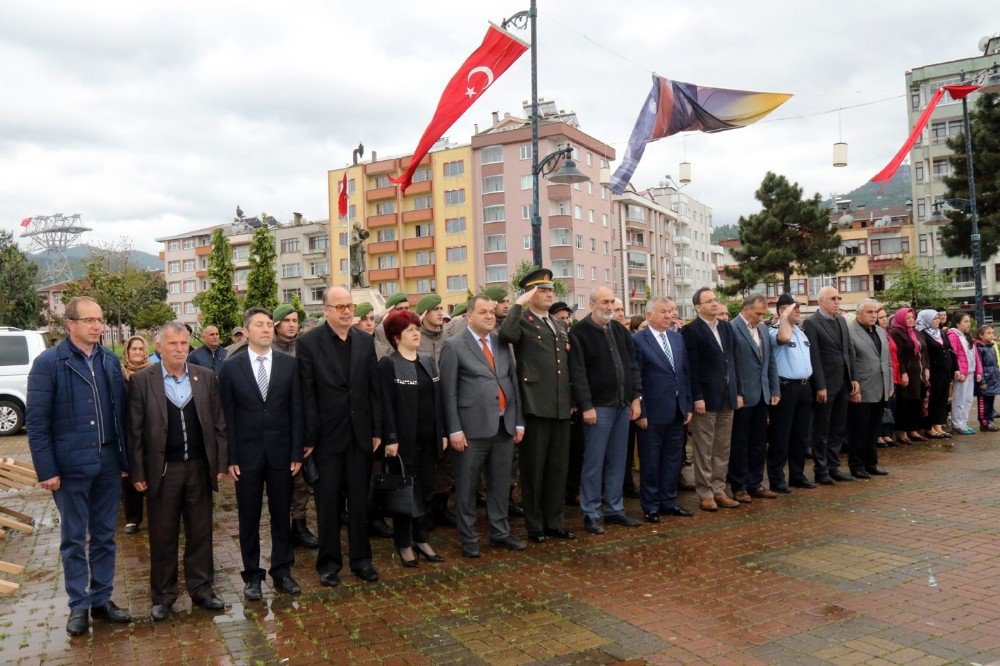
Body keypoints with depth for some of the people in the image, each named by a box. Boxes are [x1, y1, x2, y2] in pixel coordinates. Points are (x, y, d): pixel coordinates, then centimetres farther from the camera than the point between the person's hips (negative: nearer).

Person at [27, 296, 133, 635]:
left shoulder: (111, 361, 5)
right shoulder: (48, 363, -7)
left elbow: (122, 412, 8)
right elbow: (36, 420, -8)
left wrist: (125, 458, 6)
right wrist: (47, 470, -11)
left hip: (108, 463, 4)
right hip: (70, 465, -4)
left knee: (104, 536, 13)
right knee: (74, 538, 10)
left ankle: (102, 599, 26)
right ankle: (78, 605, 23)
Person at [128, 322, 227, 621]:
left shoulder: (206, 377, 4)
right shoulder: (142, 380, -3)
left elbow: (218, 424, 6)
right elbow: (135, 431, -3)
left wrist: (221, 464, 2)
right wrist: (137, 472, -5)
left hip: (199, 467, 2)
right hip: (162, 470, -2)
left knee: (201, 532, 11)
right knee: (162, 536, 9)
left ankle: (201, 588, 25)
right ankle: (163, 595, 24)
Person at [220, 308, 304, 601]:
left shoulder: (289, 363, 0)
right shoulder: (231, 367, -2)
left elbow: (296, 410, 0)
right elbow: (228, 415, -1)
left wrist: (297, 453, -3)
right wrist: (230, 457, -6)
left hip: (281, 452, 1)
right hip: (246, 453, -1)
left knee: (281, 514, 10)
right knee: (249, 517, 9)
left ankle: (282, 571, 24)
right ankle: (252, 575, 23)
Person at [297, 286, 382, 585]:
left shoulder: (365, 341, 4)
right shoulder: (308, 342, -7)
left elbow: (374, 389, 6)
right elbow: (307, 394, -9)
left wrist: (377, 430, 4)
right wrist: (309, 437, -10)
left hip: (360, 434, 3)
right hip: (327, 435, -3)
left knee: (359, 499, 11)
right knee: (328, 501, 8)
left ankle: (361, 558, 24)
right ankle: (329, 562, 22)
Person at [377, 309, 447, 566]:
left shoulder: (428, 360, 11)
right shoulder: (388, 364, -7)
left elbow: (437, 398, 13)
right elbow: (386, 404, -11)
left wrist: (442, 433, 10)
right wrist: (391, 439, -16)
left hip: (429, 439, 6)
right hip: (405, 441, -6)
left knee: (425, 491, 12)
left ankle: (421, 540, 26)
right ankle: (403, 544, 18)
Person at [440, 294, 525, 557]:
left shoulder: (502, 343, 12)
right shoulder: (454, 346, -4)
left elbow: (513, 382, 13)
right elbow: (448, 391, -7)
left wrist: (519, 421, 9)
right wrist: (454, 429, -11)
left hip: (505, 425, 5)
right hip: (473, 427, -5)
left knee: (501, 483, 13)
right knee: (467, 486, 6)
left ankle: (500, 533, 28)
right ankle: (469, 538, 20)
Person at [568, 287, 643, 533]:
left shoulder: (620, 330, 12)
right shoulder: (579, 332, -8)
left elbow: (632, 365, 14)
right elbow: (577, 372, -13)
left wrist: (636, 397, 6)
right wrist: (586, 406, -16)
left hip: (623, 406, 6)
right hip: (598, 407, -6)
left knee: (617, 461, 13)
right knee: (594, 462, -1)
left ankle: (614, 509, 23)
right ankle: (591, 514, 10)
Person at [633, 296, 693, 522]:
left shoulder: (677, 338, 10)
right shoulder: (638, 340, -10)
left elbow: (686, 373, 13)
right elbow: (635, 379, -11)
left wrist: (688, 406, 9)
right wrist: (640, 412, -13)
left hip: (677, 411, 6)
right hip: (653, 412, -6)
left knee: (674, 459, 14)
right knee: (650, 461, 5)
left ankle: (669, 502, 27)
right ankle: (651, 506, 18)